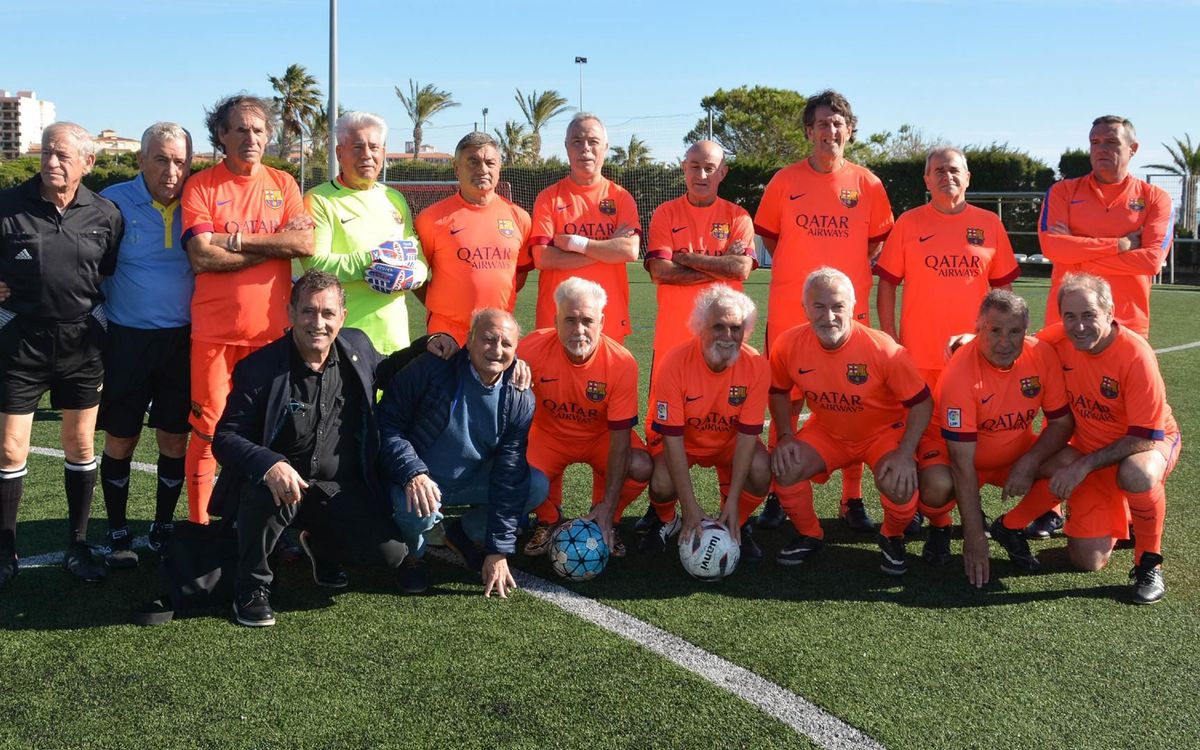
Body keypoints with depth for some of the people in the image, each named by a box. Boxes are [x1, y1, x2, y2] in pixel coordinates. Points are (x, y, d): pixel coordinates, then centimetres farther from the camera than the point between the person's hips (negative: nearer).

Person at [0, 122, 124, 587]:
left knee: (80, 446, 10)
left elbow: (114, 272, 8)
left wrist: (104, 326, 3)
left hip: (82, 342, 2)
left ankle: (78, 547, 23)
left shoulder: (104, 215, -1)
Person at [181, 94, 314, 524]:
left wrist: (235, 238, -10)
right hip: (214, 330, -2)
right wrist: (277, 244, -9)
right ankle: (198, 523, 13)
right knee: (209, 428, 0)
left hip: (272, 329, 2)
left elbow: (306, 244, -6)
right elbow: (202, 258, -12)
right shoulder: (201, 186, 1)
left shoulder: (282, 184, 9)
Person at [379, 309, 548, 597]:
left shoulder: (519, 400, -9)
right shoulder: (431, 370, -18)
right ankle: (413, 554, 2)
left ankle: (467, 533, 11)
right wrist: (412, 473, -35)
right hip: (416, 481, -4)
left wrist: (498, 552, -13)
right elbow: (386, 424, -16)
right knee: (417, 510, -38)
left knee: (538, 486, -15)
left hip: (471, 483, 4)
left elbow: (510, 476, -11)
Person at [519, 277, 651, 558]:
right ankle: (549, 521, 8)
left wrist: (608, 505, -26)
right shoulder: (533, 348, -25)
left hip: (601, 437, 0)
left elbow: (620, 436, -23)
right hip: (549, 435, 0)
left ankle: (606, 521, 6)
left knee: (641, 468, -28)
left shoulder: (622, 363, -26)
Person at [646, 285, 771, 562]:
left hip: (729, 442, 2)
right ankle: (667, 521, 9)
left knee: (760, 471, -28)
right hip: (682, 442, -1)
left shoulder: (755, 365, -22)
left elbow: (747, 435, -19)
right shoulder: (675, 363, -27)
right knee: (662, 484, -30)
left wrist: (733, 501, -25)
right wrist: (691, 507, -31)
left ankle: (737, 525, 4)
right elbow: (673, 437, -25)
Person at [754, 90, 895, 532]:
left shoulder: (867, 183, 4)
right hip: (790, 310, 0)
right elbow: (767, 234, 14)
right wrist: (799, 270, 5)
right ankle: (778, 495, 15)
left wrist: (848, 271, 4)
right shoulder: (785, 181, 3)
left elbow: (878, 239, 15)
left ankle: (852, 499, 15)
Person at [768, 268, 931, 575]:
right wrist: (786, 436, -11)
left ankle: (892, 538, 6)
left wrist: (905, 454, -27)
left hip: (884, 432, -3)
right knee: (784, 466, -21)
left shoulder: (882, 348, -27)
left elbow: (921, 402, -17)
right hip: (827, 432, 3)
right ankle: (809, 536, 8)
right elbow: (779, 392, 3)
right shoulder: (789, 346, -18)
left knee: (900, 484, -30)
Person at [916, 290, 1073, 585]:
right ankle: (939, 526, 3)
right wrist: (975, 539, -28)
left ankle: (1010, 527, 5)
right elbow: (963, 462, -28)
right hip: (952, 450, -4)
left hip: (1016, 454, 5)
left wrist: (1030, 462, -26)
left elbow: (1062, 421, -6)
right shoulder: (960, 372, -29)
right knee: (938, 486, -36)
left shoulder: (1042, 355, -17)